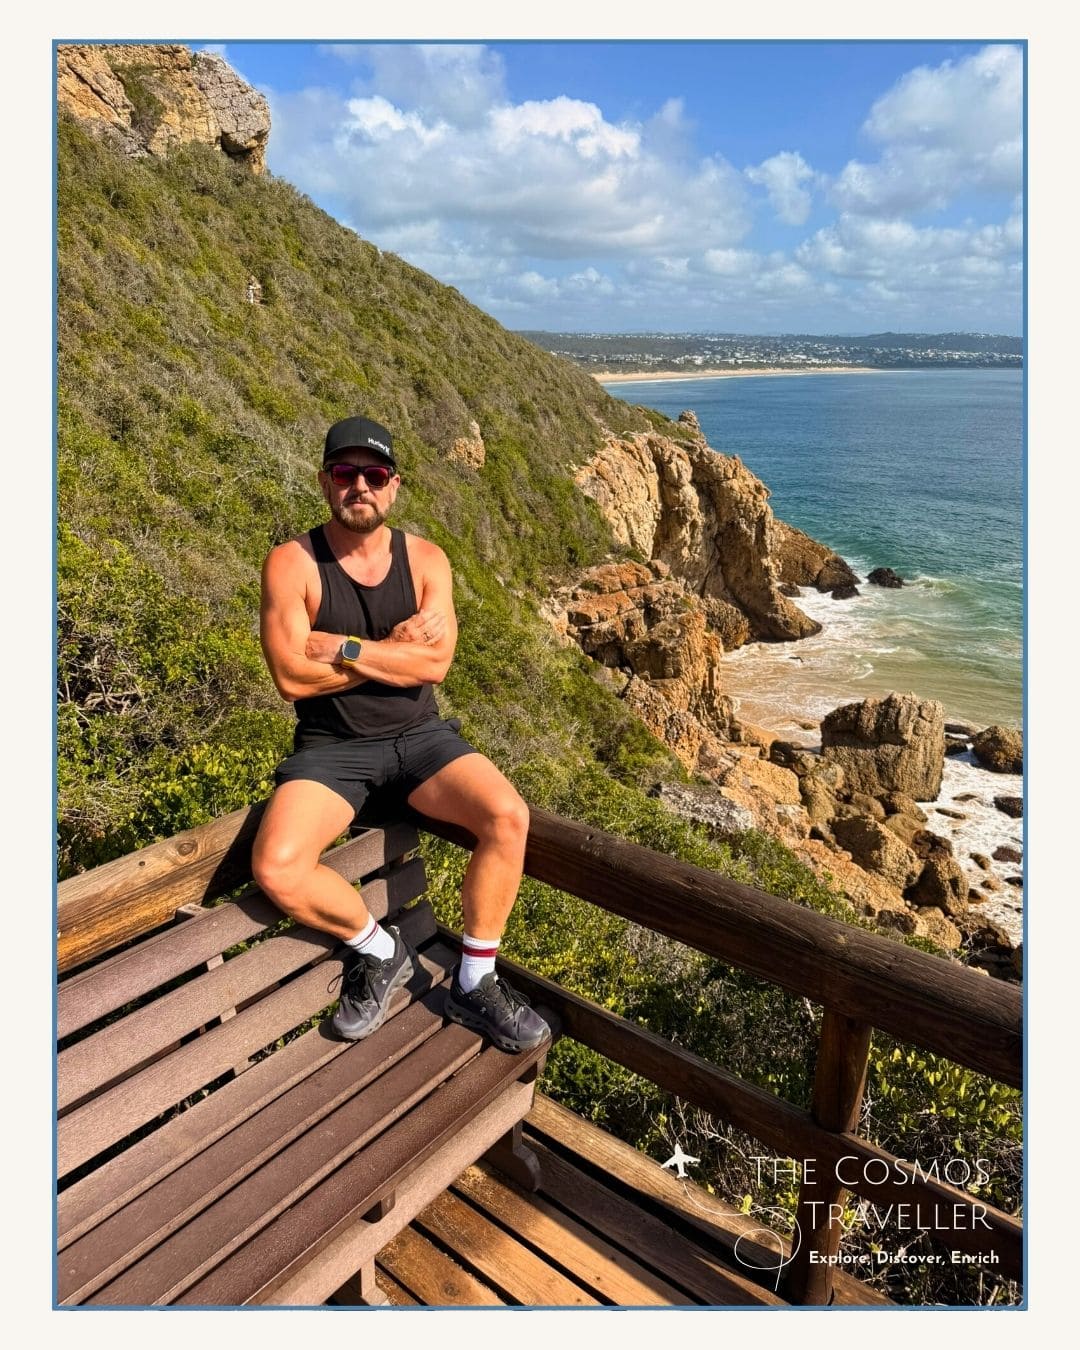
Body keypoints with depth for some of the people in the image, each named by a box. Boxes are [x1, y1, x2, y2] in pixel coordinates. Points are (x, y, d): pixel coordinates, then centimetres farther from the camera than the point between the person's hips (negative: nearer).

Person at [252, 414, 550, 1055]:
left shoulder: (425, 558, 1)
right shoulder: (291, 563, -6)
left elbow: (435, 663, -12)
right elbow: (293, 677, -16)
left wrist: (343, 648, -16)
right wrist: (398, 645, -13)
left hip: (420, 738, 2)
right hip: (332, 748, -1)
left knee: (508, 816, -24)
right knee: (276, 868, -27)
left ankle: (474, 982, -3)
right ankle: (380, 949, 3)